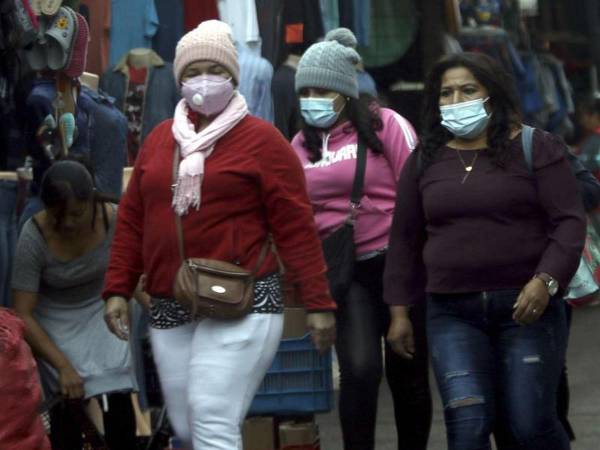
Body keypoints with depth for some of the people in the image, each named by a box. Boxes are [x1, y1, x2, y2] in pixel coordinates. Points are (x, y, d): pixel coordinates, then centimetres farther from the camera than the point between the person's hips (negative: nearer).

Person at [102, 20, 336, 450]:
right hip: (169, 310, 6)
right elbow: (132, 220, 17)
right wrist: (118, 290, 9)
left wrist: (318, 302, -7)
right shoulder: (158, 140, 14)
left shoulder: (260, 139, -2)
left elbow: (296, 226, -5)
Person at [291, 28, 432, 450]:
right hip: (343, 272, 2)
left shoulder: (386, 125, -2)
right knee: (359, 369, -14)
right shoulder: (303, 143, 12)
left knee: (406, 372, 7)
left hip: (395, 262, -2)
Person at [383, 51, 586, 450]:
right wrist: (401, 310, 13)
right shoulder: (424, 161, 12)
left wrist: (546, 280, -17)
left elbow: (569, 222, -4)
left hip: (526, 308, -2)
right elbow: (405, 238, 17)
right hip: (453, 313, 2)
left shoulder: (536, 148, 2)